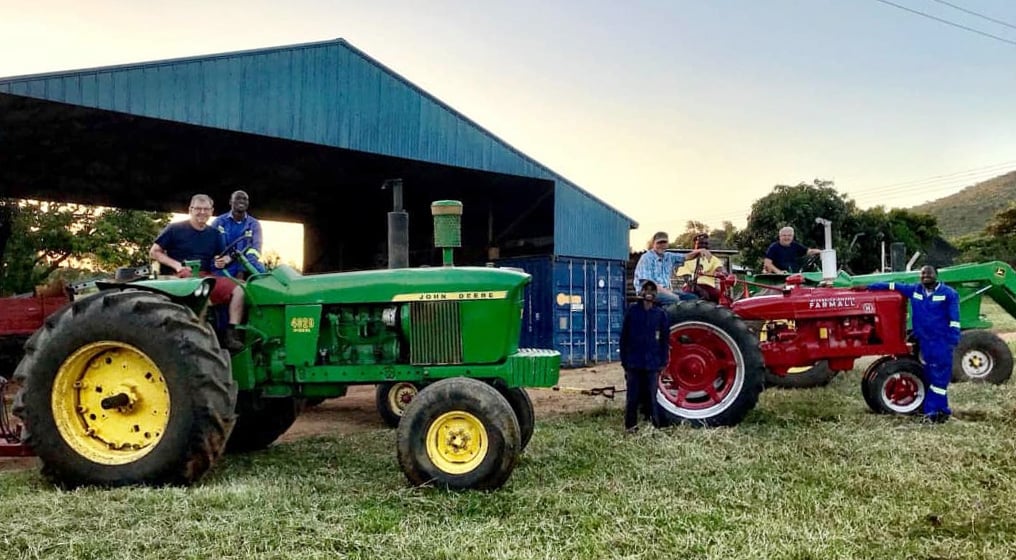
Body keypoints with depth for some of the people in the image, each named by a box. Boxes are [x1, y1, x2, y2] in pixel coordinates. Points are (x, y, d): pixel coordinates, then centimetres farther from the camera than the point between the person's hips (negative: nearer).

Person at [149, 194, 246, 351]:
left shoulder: (214, 234, 15)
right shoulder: (175, 229, 2)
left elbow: (225, 256, 19)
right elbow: (154, 252, 2)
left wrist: (225, 260, -8)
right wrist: (176, 265, -12)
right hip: (180, 277, -5)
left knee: (237, 290, -19)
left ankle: (232, 334, -19)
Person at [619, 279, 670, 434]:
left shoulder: (660, 314, 4)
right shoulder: (632, 311, 0)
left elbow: (664, 340, 6)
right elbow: (624, 336, 2)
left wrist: (663, 362, 1)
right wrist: (624, 360, -1)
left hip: (652, 363, 1)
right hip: (633, 362, -1)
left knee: (649, 396, 6)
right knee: (632, 395, 2)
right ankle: (630, 425, 10)